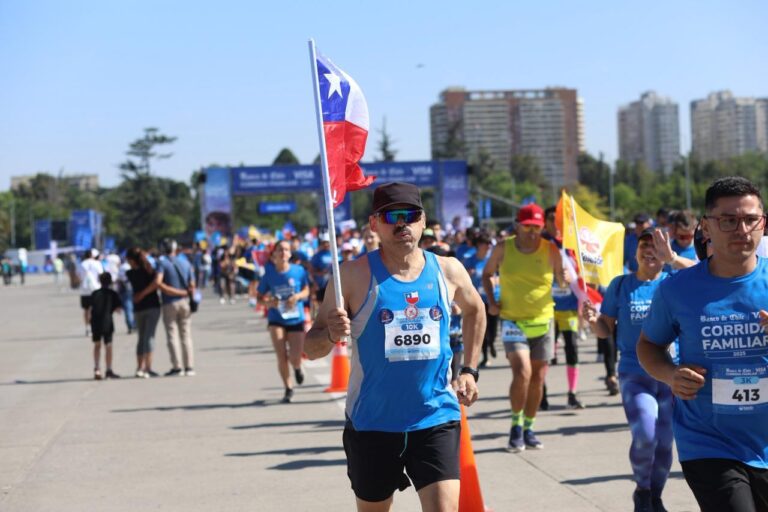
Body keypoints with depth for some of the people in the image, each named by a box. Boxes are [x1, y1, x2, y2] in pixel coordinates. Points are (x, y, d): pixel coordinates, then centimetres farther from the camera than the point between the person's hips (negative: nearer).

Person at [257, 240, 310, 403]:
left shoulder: (299, 271, -5)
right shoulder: (269, 274, -4)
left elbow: (306, 291, 6)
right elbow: (259, 296, 5)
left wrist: (297, 296, -15)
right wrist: (268, 302, -16)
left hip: (296, 318, 0)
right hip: (276, 320, 0)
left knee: (295, 358, -5)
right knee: (281, 357, -11)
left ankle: (297, 368, 35)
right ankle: (288, 389, 11)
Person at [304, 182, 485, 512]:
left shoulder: (448, 271, 1)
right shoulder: (355, 275, -7)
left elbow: (475, 311, 24)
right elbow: (311, 348, -5)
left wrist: (469, 370, 17)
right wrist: (331, 336, -27)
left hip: (436, 419, 1)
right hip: (372, 423, -1)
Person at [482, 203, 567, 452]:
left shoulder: (550, 250, -3)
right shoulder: (503, 249, -3)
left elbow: (563, 282, 1)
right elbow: (487, 273, 12)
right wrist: (491, 301, 1)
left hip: (543, 321, 2)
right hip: (512, 321, -2)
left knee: (538, 379, 8)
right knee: (522, 372, -19)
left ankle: (528, 429, 25)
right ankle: (516, 425, 1)